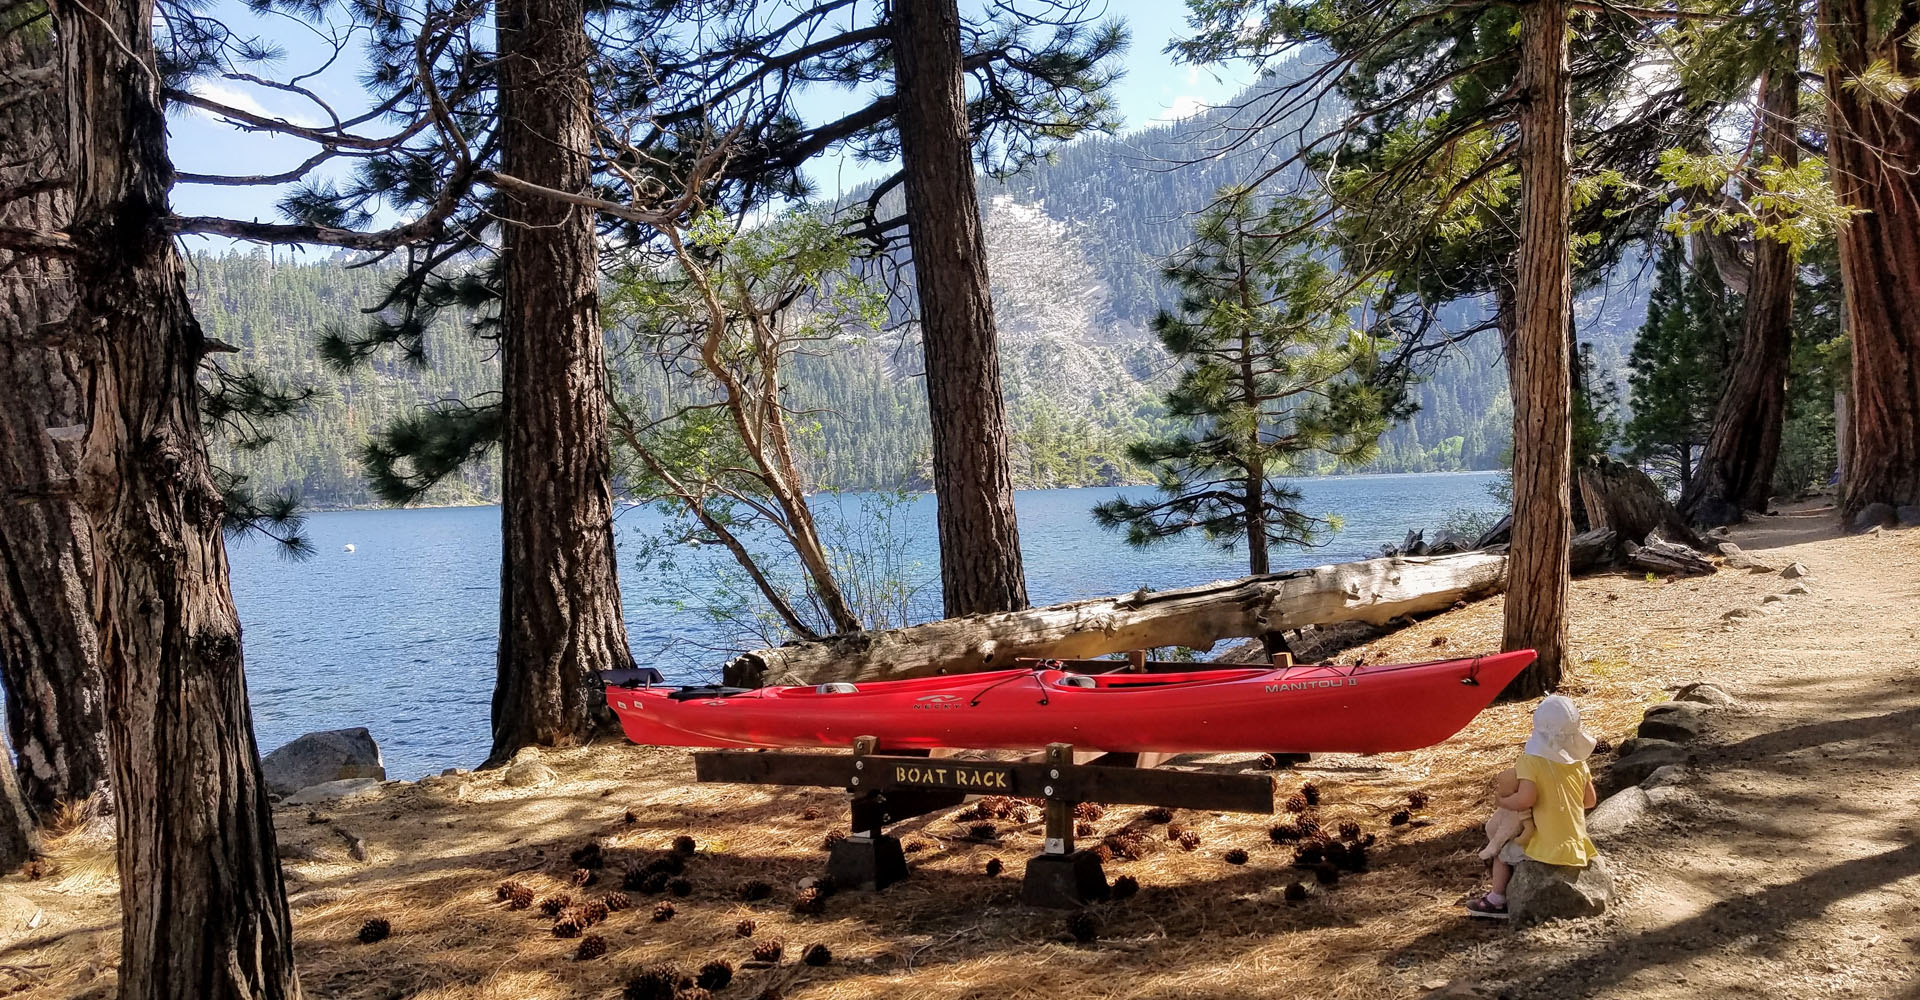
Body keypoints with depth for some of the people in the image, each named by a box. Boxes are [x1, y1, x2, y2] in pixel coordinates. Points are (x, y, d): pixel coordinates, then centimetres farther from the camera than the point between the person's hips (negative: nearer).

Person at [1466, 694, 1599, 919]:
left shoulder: (1531, 761, -18)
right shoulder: (1578, 762, 1)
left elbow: (1525, 799, -28)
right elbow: (1590, 800, 9)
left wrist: (1502, 801, -10)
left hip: (1548, 848, -6)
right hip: (1577, 847, 6)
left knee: (1502, 852, 16)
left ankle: (1497, 901, 24)